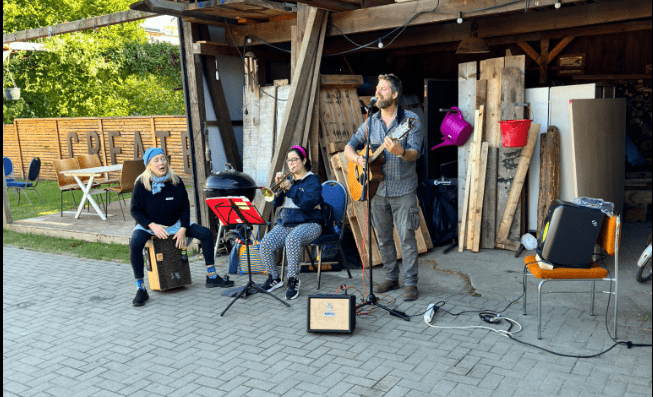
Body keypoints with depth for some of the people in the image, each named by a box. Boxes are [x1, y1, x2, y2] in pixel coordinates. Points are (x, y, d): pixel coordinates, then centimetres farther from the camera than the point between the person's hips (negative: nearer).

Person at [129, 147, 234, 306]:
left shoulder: (176, 182, -4)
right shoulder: (141, 184, -11)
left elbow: (185, 207, 1)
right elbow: (135, 210, -8)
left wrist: (183, 229, -11)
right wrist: (152, 226, -22)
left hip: (175, 224, 3)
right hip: (149, 225, -3)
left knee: (206, 233, -11)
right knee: (135, 243, -35)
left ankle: (211, 277, 0)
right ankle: (141, 289, -23)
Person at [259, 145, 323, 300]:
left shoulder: (312, 180, 1)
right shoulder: (287, 179, 17)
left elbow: (309, 203, -16)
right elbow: (276, 203, 9)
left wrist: (289, 188, -18)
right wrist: (278, 186, -7)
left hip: (308, 223, -5)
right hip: (285, 223, 5)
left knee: (292, 239, -38)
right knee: (266, 243, -21)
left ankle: (293, 280, -23)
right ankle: (274, 278, 0)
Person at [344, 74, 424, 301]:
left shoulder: (410, 120, -6)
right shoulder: (371, 122, 8)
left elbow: (415, 153, -16)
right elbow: (349, 147, 12)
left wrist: (400, 151, -38)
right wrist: (357, 158, -10)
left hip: (403, 190, -5)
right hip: (378, 189, 5)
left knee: (407, 236, -5)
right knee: (383, 238, 11)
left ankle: (410, 283, 6)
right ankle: (391, 278, 25)